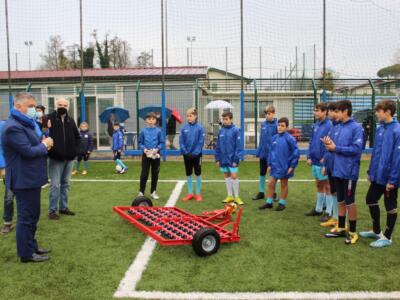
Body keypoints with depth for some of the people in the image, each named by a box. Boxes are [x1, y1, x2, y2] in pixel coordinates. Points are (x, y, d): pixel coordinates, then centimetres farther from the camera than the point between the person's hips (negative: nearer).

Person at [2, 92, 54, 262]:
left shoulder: (26, 124, 15)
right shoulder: (13, 127, -20)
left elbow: (35, 147, 22)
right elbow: (29, 152, -25)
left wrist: (44, 144, 1)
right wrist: (45, 145, -7)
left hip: (31, 178, 10)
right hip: (23, 180, -10)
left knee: (33, 215, 18)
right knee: (26, 217, -2)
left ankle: (32, 246, 30)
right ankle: (26, 253, 8)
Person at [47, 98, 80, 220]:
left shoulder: (71, 120, 9)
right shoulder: (49, 118, -9)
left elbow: (77, 137, 19)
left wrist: (75, 149, 8)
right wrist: (50, 150, -17)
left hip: (69, 158, 6)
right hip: (56, 158, -6)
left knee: (65, 184, 13)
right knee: (55, 185, -4)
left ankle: (64, 207, 24)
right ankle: (53, 210, 6)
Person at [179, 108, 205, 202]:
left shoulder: (200, 128, -10)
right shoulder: (184, 128, -2)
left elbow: (201, 142, -11)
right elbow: (181, 141, -1)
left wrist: (195, 153, -17)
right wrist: (185, 152, -11)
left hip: (196, 154, -3)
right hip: (187, 155, 3)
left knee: (198, 173, 8)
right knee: (188, 174, 11)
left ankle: (198, 193, 19)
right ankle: (190, 193, 22)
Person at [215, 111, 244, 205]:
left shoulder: (235, 130, -9)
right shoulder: (221, 131, 5)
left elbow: (238, 146, -9)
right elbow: (218, 146, 10)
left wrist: (236, 159, -13)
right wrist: (217, 158, 8)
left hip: (232, 158, -5)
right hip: (223, 158, 5)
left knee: (234, 176, -3)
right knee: (227, 176, 13)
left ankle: (236, 197, 9)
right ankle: (230, 196, 24)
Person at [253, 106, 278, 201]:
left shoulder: (276, 125, -13)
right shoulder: (263, 124, 3)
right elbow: (261, 139, 8)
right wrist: (258, 151, 6)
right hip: (263, 153, 5)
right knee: (262, 173, 12)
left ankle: (273, 193, 21)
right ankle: (261, 192, 24)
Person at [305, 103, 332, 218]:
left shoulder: (329, 125, -16)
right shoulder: (315, 125, 9)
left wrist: (326, 158, -21)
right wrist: (309, 156, 5)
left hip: (324, 162, -8)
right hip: (315, 161, 8)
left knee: (327, 186, 3)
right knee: (319, 185, 17)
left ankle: (328, 212, 12)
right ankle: (318, 209, 29)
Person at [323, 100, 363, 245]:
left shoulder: (356, 127, -12)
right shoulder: (339, 128, 10)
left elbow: (356, 148, -20)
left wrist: (336, 148, -17)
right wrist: (330, 144, -6)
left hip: (349, 172, -7)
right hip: (338, 170, 7)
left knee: (349, 202, 3)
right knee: (341, 201, 15)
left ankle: (352, 232, 17)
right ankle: (341, 228, 27)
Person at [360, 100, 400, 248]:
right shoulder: (380, 129, 5)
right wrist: (371, 171, 13)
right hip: (377, 175, 9)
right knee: (371, 200, 18)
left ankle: (387, 237, 21)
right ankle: (376, 231, 34)